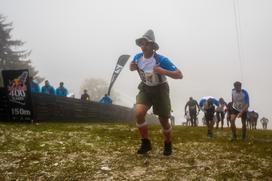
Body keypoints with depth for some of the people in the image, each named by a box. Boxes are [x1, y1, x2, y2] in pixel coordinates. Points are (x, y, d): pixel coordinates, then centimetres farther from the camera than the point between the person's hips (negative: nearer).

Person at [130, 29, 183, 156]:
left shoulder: (161, 60, -26)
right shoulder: (137, 57, -11)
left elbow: (179, 75, -25)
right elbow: (133, 67, 14)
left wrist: (163, 71, -41)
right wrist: (132, 67, -12)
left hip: (160, 90, -3)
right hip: (145, 89, 3)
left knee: (163, 120, 6)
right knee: (138, 113, -23)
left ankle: (168, 144, 36)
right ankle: (146, 143, -3)